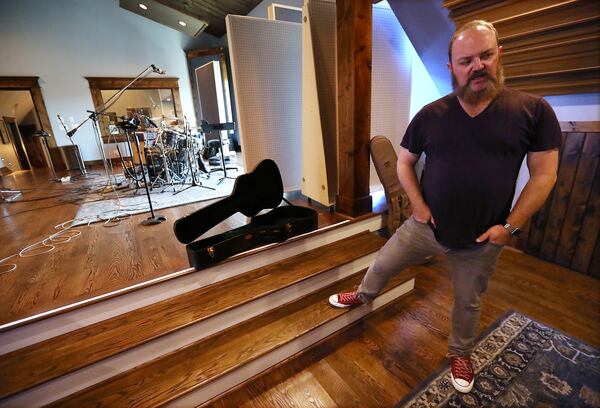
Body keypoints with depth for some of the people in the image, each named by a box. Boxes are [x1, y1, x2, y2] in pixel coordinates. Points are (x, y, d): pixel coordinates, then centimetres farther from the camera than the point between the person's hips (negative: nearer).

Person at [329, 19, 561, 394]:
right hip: (426, 226, 1)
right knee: (382, 265, 16)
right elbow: (404, 162, 3)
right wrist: (419, 206, -7)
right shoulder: (431, 115, -4)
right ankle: (363, 296, 49)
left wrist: (511, 226, -12)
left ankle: (461, 353, 50)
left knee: (468, 303, 20)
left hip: (482, 240, 0)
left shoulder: (534, 110, -7)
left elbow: (544, 175, -5)